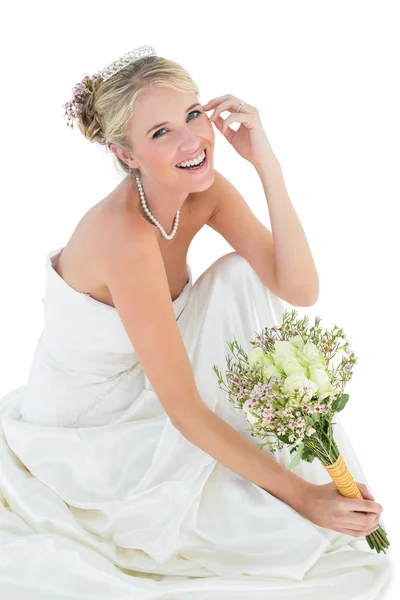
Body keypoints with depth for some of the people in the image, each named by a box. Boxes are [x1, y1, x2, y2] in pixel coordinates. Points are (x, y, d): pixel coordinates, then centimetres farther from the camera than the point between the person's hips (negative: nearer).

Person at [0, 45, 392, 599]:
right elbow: (183, 410, -30)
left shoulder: (203, 190, -10)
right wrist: (299, 495, -28)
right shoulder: (125, 235, -34)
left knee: (244, 275, -11)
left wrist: (266, 163, -24)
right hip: (82, 432, -8)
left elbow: (298, 290, -17)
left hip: (142, 392, 8)